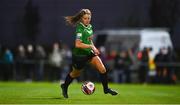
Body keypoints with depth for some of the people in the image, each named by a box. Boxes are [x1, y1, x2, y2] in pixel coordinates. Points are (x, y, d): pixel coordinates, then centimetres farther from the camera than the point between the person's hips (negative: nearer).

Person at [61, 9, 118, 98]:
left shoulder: (89, 26, 1)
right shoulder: (80, 29, -24)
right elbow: (78, 44, -34)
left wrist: (93, 47, 6)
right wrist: (91, 46, -32)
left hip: (89, 53, 6)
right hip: (79, 55, -6)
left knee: (102, 69, -7)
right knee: (75, 74, 16)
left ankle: (106, 89, 7)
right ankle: (65, 86, 42)